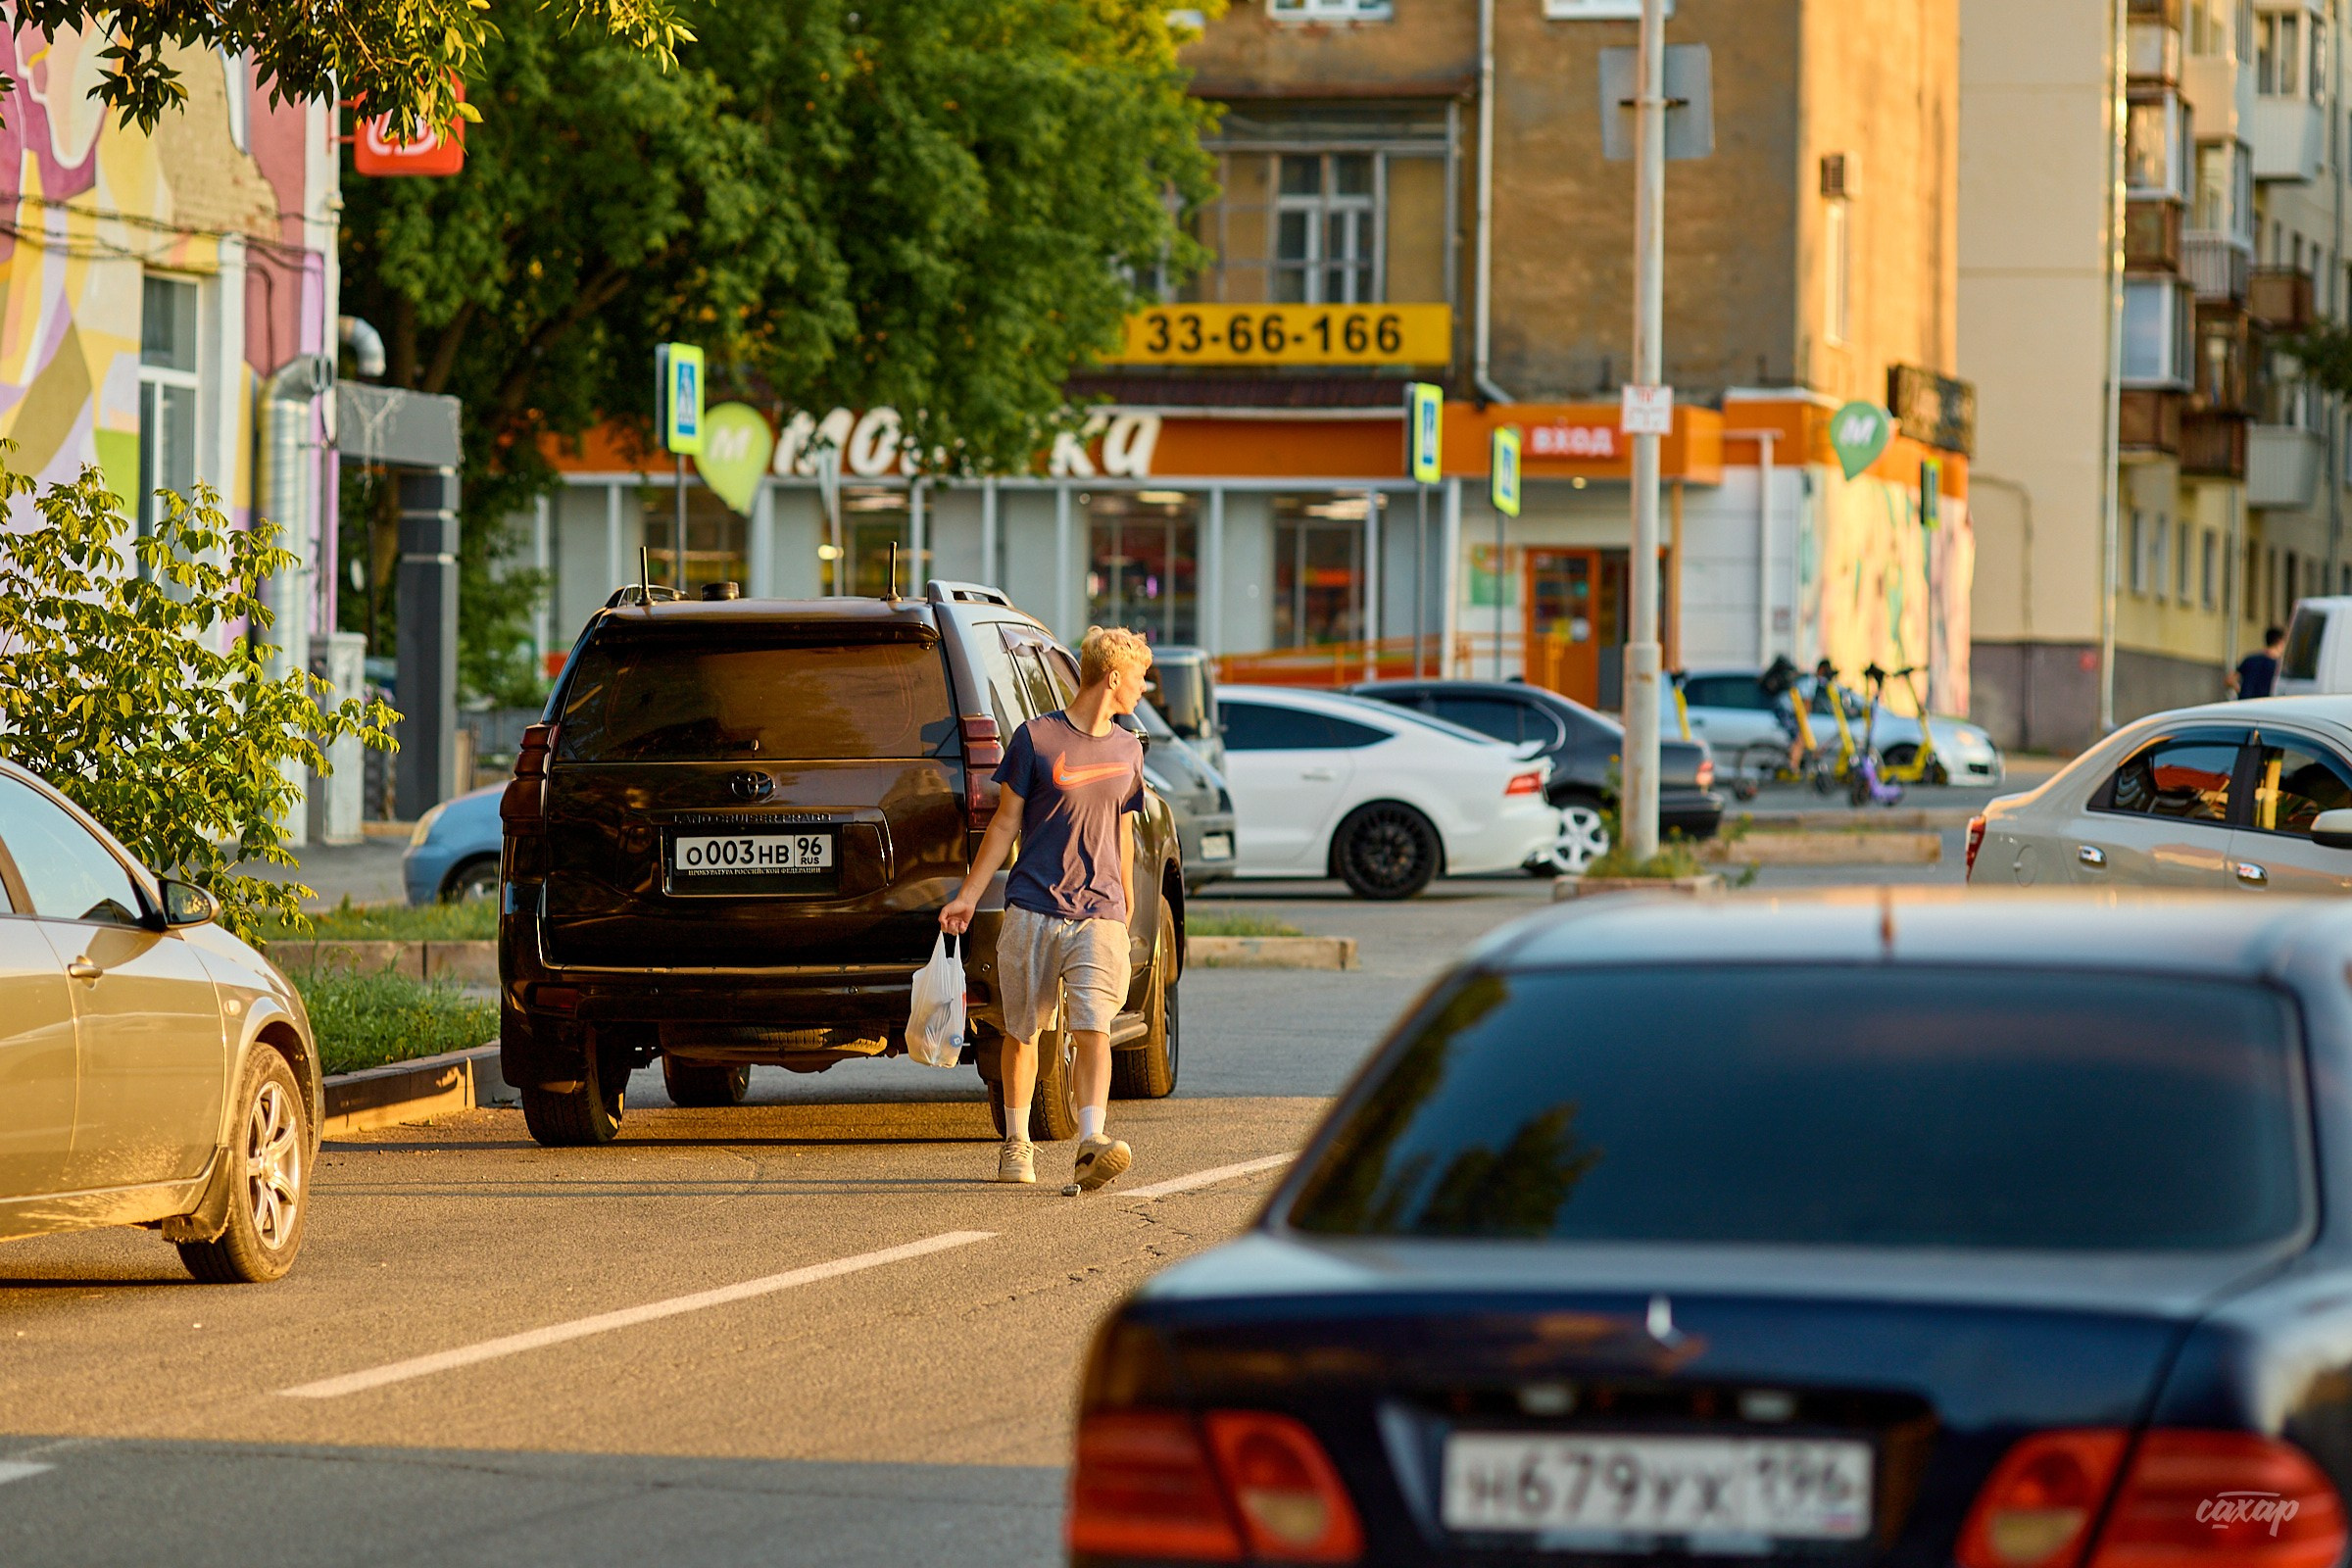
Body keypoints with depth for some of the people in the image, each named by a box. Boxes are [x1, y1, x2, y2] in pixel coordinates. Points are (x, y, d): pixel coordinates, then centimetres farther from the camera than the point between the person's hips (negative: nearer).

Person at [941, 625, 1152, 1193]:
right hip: (1033, 911, -2)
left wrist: (1126, 903, 27)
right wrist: (969, 895, 0)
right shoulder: (1036, 739, -1)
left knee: (1092, 1029, -14)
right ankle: (1016, 1144, 21)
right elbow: (1006, 823, 3)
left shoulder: (1126, 751, 12)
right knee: (1022, 1032, 7)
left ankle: (1091, 1144, -23)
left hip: (1098, 916, 2)